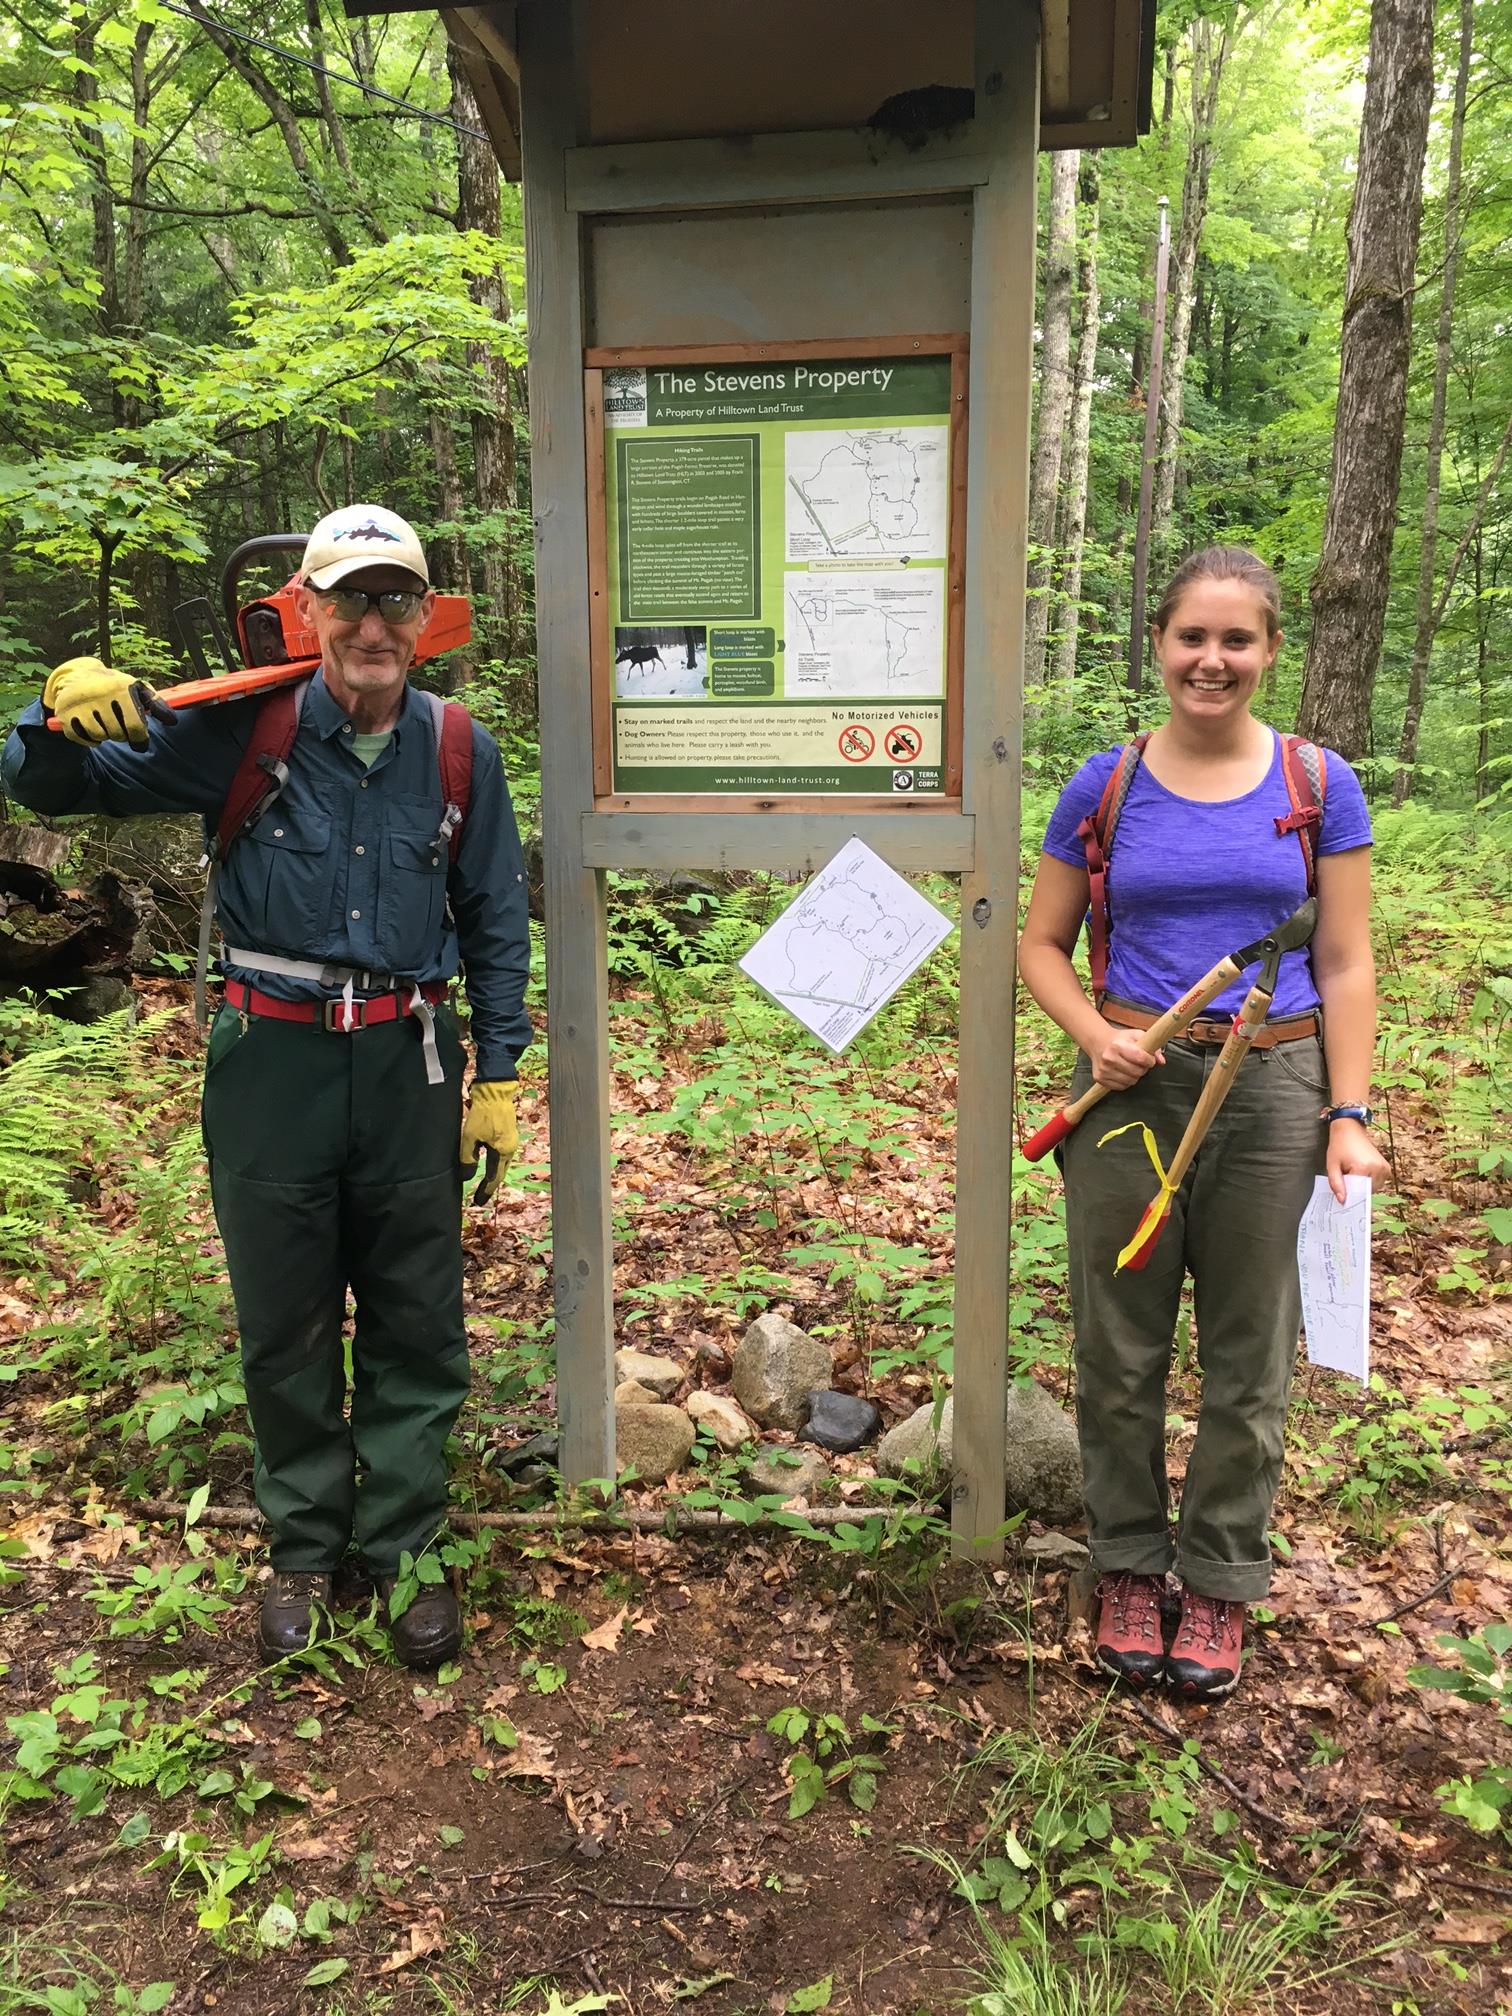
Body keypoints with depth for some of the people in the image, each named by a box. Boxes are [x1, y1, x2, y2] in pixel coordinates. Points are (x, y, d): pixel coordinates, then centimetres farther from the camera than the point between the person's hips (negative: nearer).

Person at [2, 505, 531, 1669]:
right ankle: (305, 1548, 33)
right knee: (286, 1325, 13)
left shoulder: (459, 754, -1)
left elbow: (496, 924, 8)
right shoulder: (240, 733, -6)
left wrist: (500, 1073, 5)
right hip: (273, 1061, 0)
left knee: (416, 1330, 9)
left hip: (407, 1064, 1)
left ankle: (403, 1548, 29)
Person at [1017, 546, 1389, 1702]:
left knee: (1248, 1358, 11)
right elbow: (1043, 943, 6)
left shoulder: (1319, 787, 0)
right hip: (1133, 1087, 0)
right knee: (1121, 1352, 10)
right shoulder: (1106, 787, 0)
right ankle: (1130, 1568, 31)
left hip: (1273, 1089, 0)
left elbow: (1346, 967, 1)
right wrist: (1092, 1031, -12)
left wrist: (1349, 1116, -7)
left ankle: (1221, 1584, 30)